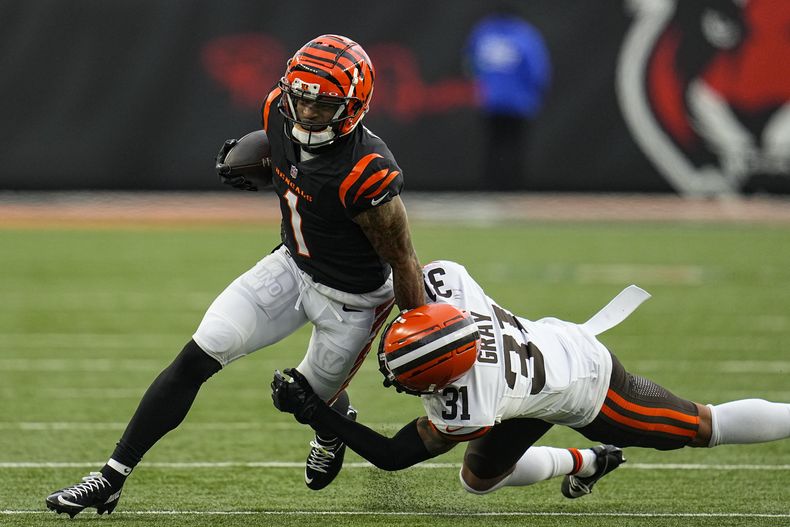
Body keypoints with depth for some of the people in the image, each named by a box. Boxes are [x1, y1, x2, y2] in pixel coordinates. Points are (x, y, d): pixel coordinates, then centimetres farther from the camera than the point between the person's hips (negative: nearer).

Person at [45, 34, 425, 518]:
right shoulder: (281, 113, -16)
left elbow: (405, 264, -21)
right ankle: (111, 479, -4)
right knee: (197, 359, -7)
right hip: (292, 264, 6)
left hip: (351, 298, -6)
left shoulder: (366, 176, -35)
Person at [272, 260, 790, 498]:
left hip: (589, 391, -7)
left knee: (702, 427, 12)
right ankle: (586, 462, 36)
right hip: (555, 341, 7)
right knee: (479, 479, 14)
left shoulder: (466, 409, -41)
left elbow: (393, 456, -30)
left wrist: (318, 415, -32)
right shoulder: (446, 283, -31)